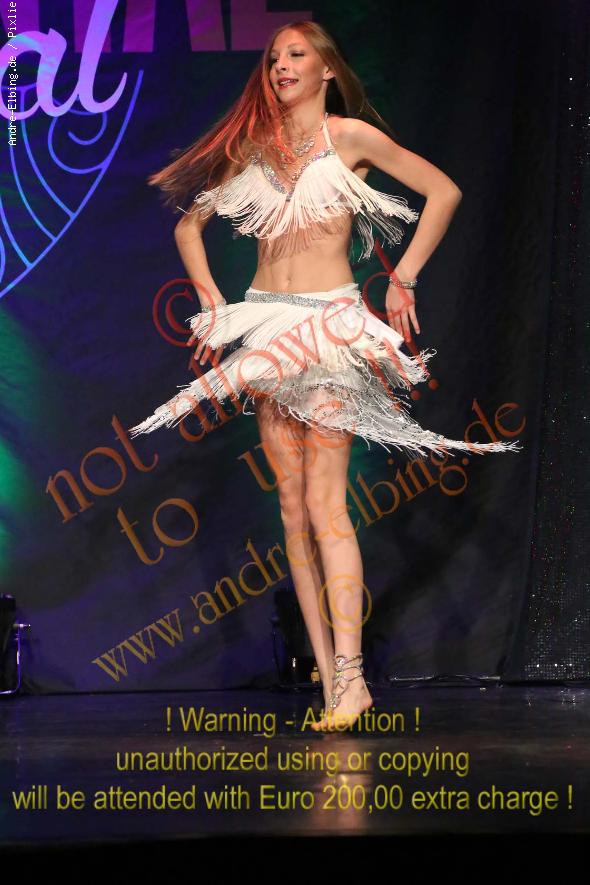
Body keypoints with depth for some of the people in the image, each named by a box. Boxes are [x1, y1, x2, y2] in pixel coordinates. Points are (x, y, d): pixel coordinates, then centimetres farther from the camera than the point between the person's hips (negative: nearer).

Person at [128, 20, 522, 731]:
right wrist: (212, 300, 9)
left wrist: (403, 278, 1)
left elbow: (443, 191, 3)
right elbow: (189, 225, 21)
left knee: (325, 505, -14)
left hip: (330, 325, -5)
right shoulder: (255, 146, 13)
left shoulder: (350, 135, 1)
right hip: (266, 326, 5)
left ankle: (350, 677, -14)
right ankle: (327, 674, 5)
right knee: (293, 510, 1)